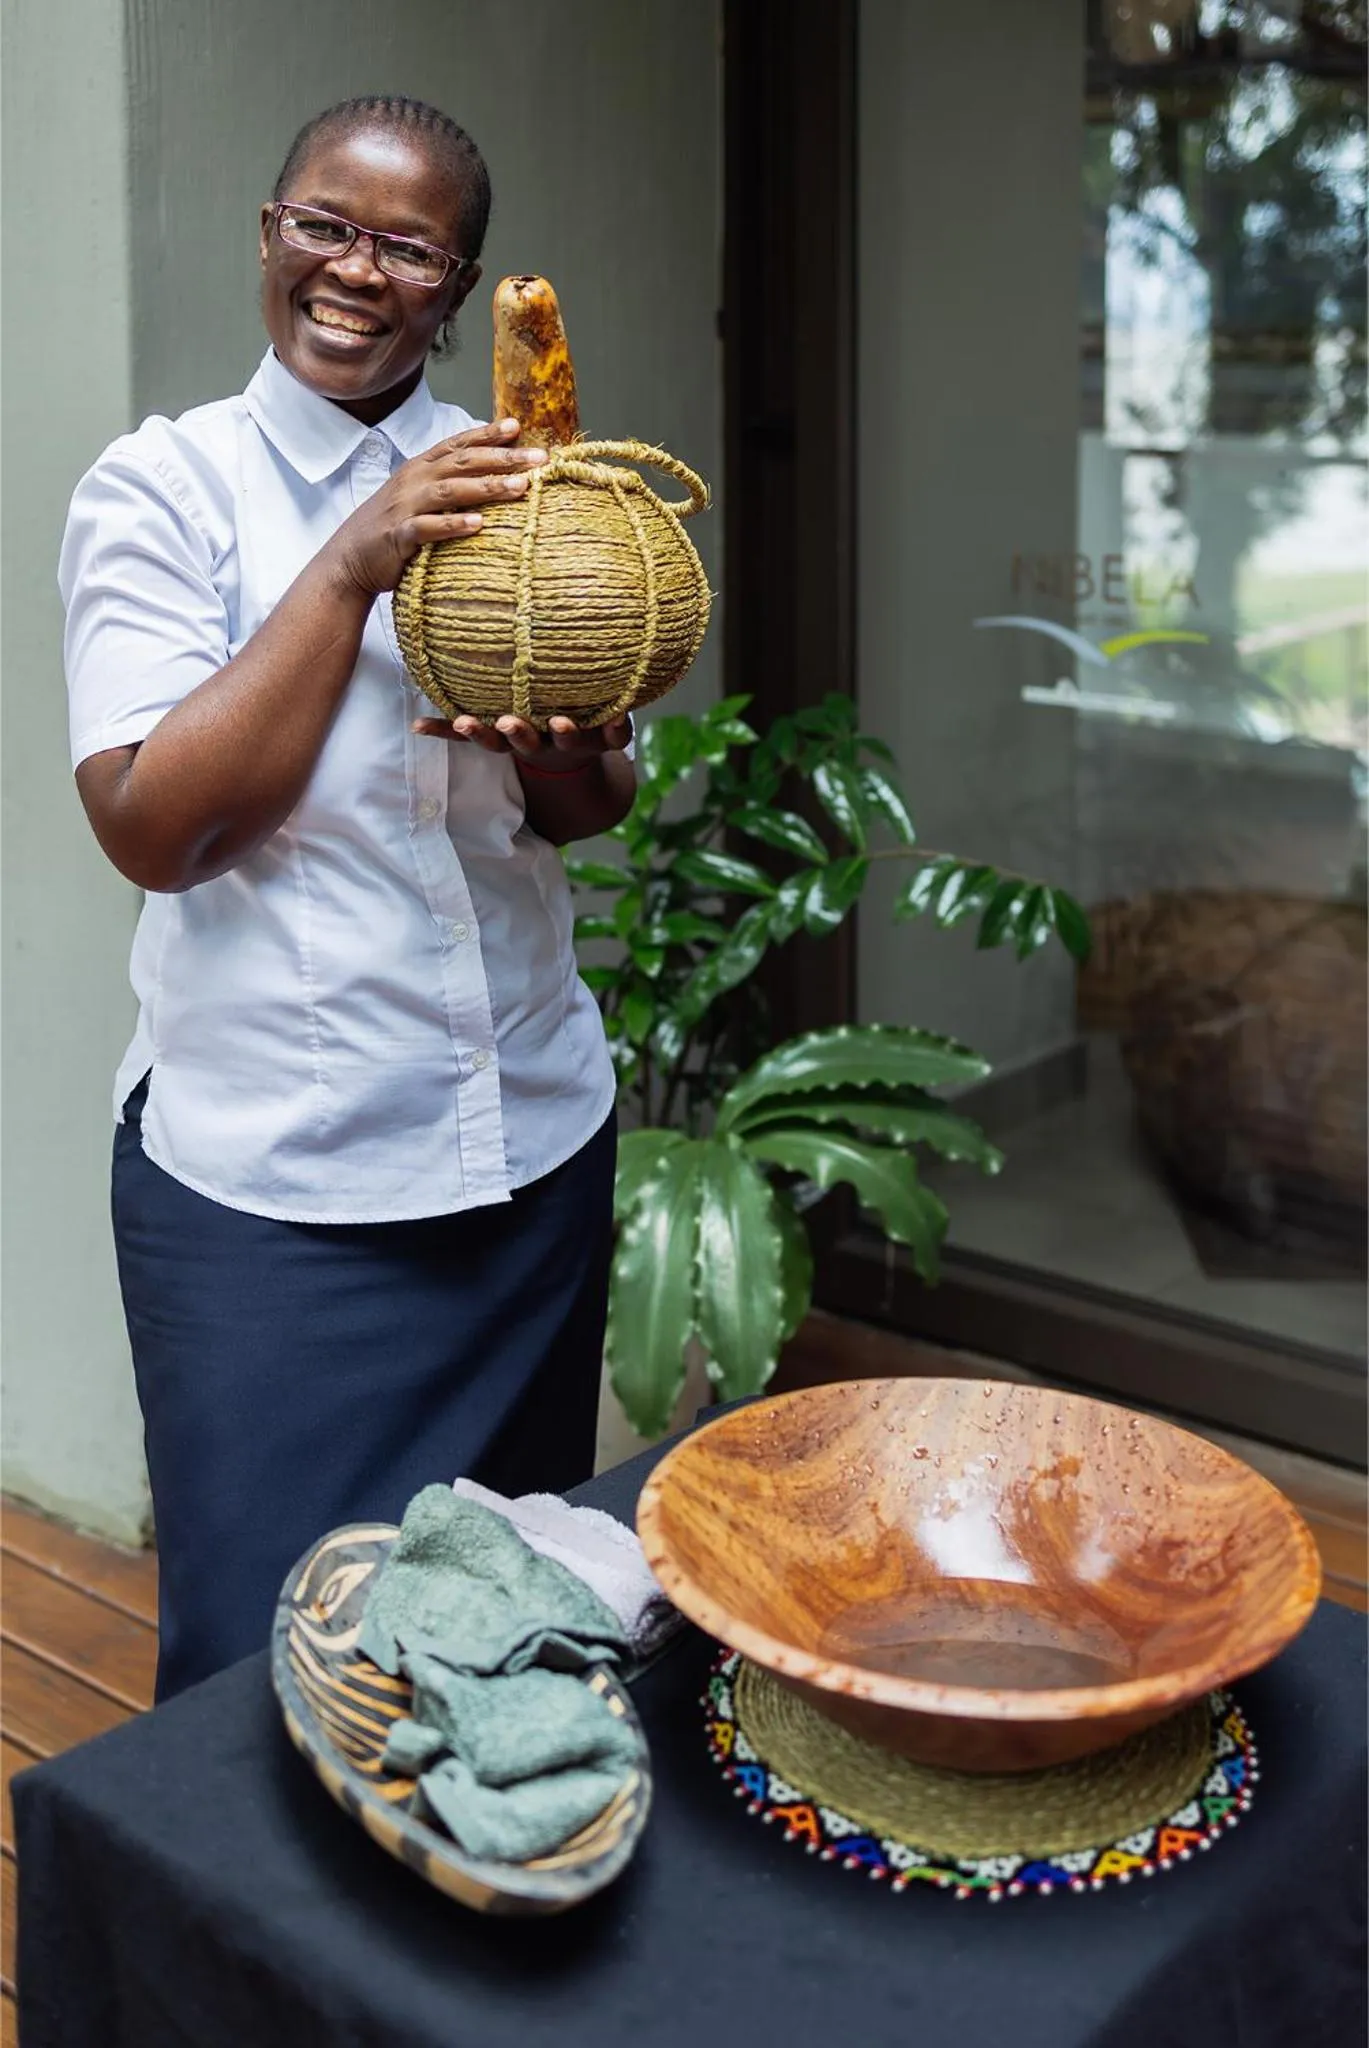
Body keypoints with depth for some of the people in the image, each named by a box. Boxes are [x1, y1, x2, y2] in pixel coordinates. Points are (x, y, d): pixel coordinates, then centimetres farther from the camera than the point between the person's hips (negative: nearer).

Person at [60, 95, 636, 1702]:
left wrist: (546, 741, -15)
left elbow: (596, 809, 9)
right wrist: (352, 566, -21)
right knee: (273, 1644, 6)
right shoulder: (161, 487, -6)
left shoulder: (503, 487, 6)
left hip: (531, 1139, 5)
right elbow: (154, 829, -16)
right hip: (266, 1173, -4)